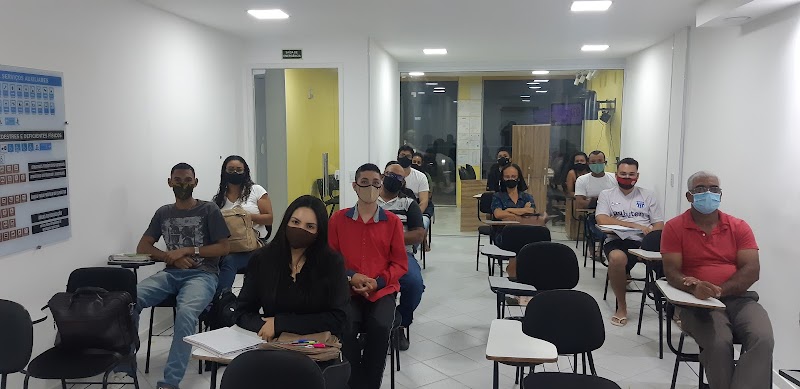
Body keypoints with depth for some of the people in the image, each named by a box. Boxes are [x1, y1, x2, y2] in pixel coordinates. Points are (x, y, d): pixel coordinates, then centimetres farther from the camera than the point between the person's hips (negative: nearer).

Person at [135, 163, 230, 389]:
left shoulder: (209, 210, 5)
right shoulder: (163, 213, 17)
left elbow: (223, 248, 1)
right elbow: (142, 248, 14)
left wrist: (188, 250, -8)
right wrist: (172, 258, -4)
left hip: (202, 275, -4)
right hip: (170, 274, 4)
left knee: (186, 312, -36)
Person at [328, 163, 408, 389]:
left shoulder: (392, 221, 5)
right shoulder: (338, 219, 6)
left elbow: (400, 264, 5)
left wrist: (377, 282, -11)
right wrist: (350, 277, -11)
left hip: (382, 290, 0)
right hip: (347, 290, 0)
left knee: (380, 328, -28)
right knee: (345, 328, -29)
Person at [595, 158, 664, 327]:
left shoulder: (647, 195, 19)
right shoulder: (606, 195, 13)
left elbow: (659, 224, 11)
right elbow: (602, 220, -5)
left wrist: (650, 234, -14)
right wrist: (635, 225, -11)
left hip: (645, 242, 2)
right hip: (618, 241, -2)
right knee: (617, 258, -38)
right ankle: (621, 306, -15)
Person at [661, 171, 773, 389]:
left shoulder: (739, 227, 10)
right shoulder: (675, 228, 4)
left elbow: (752, 270, 0)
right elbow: (671, 272, -3)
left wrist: (719, 290, -17)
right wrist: (694, 288, -25)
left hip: (739, 297, 3)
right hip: (698, 301, -2)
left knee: (763, 340, -27)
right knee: (719, 342, -31)